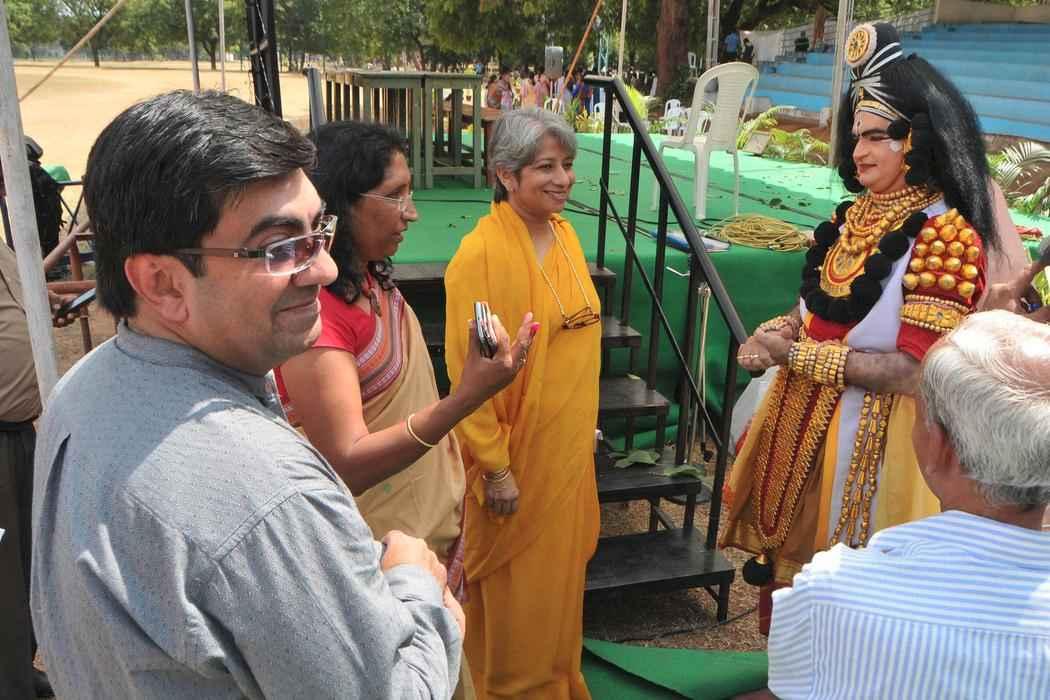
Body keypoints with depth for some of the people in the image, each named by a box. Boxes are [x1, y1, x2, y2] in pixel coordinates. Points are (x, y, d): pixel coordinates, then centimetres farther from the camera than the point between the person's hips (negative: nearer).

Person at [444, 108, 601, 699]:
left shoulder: (564, 233, 4)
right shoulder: (481, 253, -20)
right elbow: (470, 371, -18)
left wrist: (586, 425, 17)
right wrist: (495, 466, -16)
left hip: (569, 446, 7)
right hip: (517, 454, -7)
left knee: (561, 570, 22)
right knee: (517, 585, 11)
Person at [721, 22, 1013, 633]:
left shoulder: (947, 236, -18)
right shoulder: (857, 217, 5)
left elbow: (912, 372, -23)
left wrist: (799, 354, -20)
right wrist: (776, 334, -8)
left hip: (871, 440, -7)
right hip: (805, 424, 8)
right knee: (793, 560, 21)